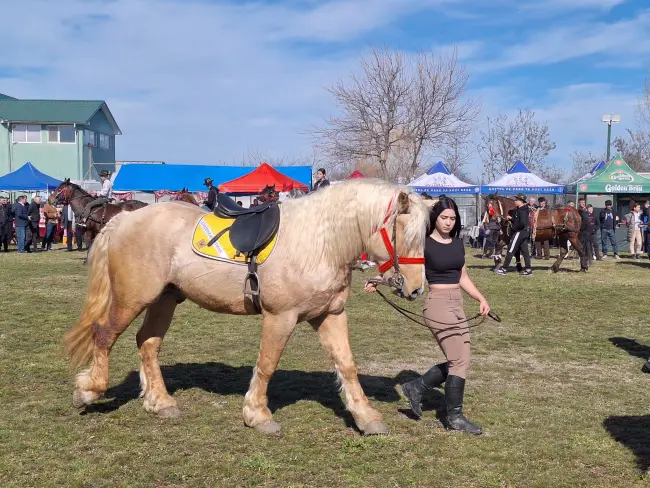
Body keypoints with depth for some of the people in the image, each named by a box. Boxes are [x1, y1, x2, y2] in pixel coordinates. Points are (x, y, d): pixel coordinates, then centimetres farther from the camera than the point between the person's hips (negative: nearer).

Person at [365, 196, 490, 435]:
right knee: (460, 360, -8)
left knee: (455, 361, 9)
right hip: (438, 304, -7)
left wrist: (481, 299, 9)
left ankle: (416, 388, 25)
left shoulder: (458, 243, 11)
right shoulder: (425, 244, -8)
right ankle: (455, 416, 5)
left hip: (457, 304, 8)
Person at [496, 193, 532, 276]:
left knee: (511, 250, -5)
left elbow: (522, 223, -27)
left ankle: (504, 269, -1)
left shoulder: (522, 211, -18)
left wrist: (515, 228, -15)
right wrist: (511, 218, 5)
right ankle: (528, 269, 11)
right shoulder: (519, 210, 12)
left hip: (520, 232, -10)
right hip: (525, 232, 10)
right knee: (524, 251, 10)